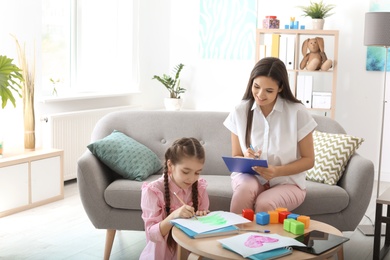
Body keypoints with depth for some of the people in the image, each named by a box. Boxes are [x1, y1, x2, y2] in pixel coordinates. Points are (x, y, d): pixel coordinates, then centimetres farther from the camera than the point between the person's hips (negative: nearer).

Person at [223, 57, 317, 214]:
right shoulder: (240, 112, -4)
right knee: (246, 188, -33)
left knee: (264, 204, -32)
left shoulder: (298, 112, -10)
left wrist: (277, 171, -20)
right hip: (250, 176, 2)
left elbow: (308, 159, -5)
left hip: (287, 181, -1)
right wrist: (246, 160, -21)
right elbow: (235, 158, 3)